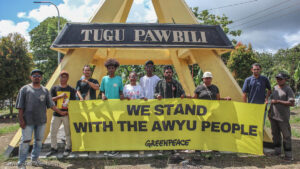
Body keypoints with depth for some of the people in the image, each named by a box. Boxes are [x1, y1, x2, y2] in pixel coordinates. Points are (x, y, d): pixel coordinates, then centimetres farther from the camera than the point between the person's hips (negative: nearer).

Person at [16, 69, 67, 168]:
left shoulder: (45, 90, 9)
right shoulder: (25, 89, 0)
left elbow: (51, 104, 9)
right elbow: (20, 106, -2)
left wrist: (60, 112, 3)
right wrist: (21, 119, -7)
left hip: (41, 120, 4)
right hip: (28, 120, -3)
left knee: (39, 140, 12)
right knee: (25, 141, -1)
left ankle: (34, 159, 28)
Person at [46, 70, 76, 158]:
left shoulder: (71, 89, 6)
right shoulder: (54, 88, 8)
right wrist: (60, 96, -13)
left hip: (67, 114, -1)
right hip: (56, 114, 2)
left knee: (68, 132, 3)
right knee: (53, 132, 5)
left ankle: (67, 149, 16)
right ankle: (53, 148, 20)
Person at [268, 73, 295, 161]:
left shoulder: (288, 90, -10)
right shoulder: (275, 88, 11)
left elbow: (291, 103, -17)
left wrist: (278, 101, -19)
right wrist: (269, 112, 20)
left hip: (283, 117, -7)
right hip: (273, 116, 7)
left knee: (286, 135, -2)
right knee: (275, 133, 14)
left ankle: (288, 154, 5)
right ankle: (277, 151, 27)